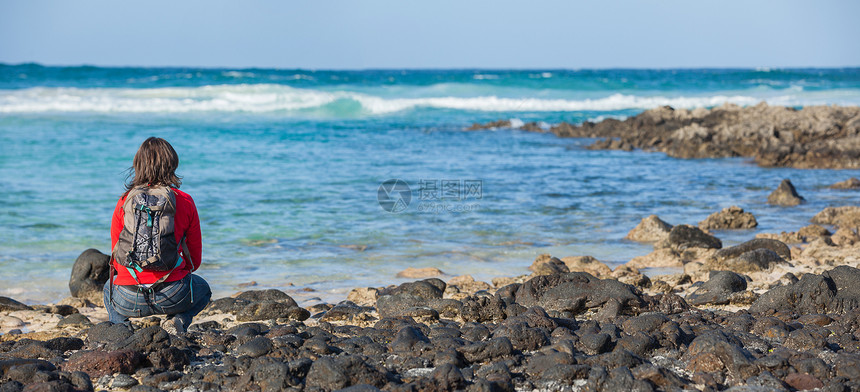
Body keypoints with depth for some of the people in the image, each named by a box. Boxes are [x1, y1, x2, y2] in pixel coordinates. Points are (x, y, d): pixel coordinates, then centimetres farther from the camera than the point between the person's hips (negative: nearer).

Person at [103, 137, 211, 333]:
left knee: (109, 287, 38)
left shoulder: (124, 202, 1)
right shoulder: (185, 202, -1)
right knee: (202, 289, 33)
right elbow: (195, 260, 7)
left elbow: (116, 259, 10)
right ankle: (177, 321, 3)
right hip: (172, 296, -1)